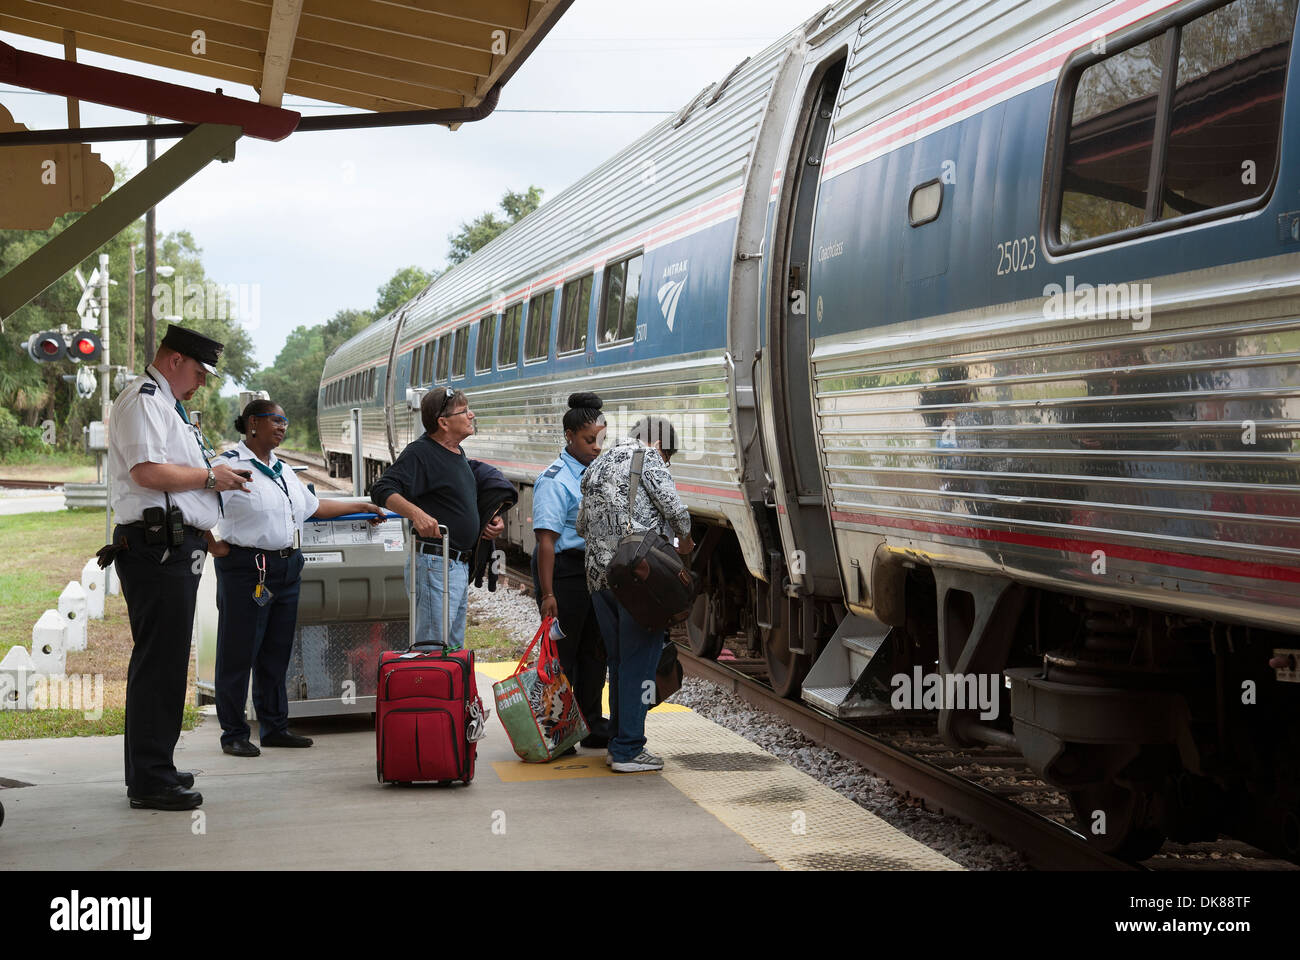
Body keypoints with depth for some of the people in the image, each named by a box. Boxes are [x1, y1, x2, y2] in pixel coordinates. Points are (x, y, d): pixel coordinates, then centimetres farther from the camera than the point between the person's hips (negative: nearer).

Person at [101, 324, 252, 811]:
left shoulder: (165, 405, 25)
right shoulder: (142, 401, -8)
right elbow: (147, 471, -20)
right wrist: (210, 477, -10)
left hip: (177, 548, 11)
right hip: (158, 547, -11)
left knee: (163, 660, 14)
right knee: (159, 661, -10)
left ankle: (153, 767, 22)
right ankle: (149, 780, -7)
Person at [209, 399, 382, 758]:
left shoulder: (283, 470, 18)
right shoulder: (230, 466, -9)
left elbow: (313, 506, 30)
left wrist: (361, 506, 33)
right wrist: (212, 546, -14)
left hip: (287, 567, 8)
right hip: (247, 569, -8)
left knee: (276, 653, 12)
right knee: (238, 653, -1)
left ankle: (275, 727, 21)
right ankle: (233, 734, 7)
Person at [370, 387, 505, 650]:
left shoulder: (458, 453, 16)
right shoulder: (420, 452, -13)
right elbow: (382, 490, -23)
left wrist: (494, 520, 14)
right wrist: (416, 513, -39)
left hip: (460, 566, 10)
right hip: (434, 565, -10)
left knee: (454, 648, 16)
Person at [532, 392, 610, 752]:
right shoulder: (555, 480, -15)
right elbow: (546, 539, -20)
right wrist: (547, 593, -25)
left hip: (593, 569, 9)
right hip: (564, 569, -8)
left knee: (593, 649, 14)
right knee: (562, 652, -2)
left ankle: (592, 727, 24)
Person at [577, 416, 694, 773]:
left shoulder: (596, 466, 21)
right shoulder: (647, 457, -2)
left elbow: (581, 526, 22)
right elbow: (675, 508, -11)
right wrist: (685, 542, 7)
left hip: (599, 577, 7)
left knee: (619, 662, 15)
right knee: (640, 661, -2)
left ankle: (617, 743, 19)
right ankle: (628, 750, -2)